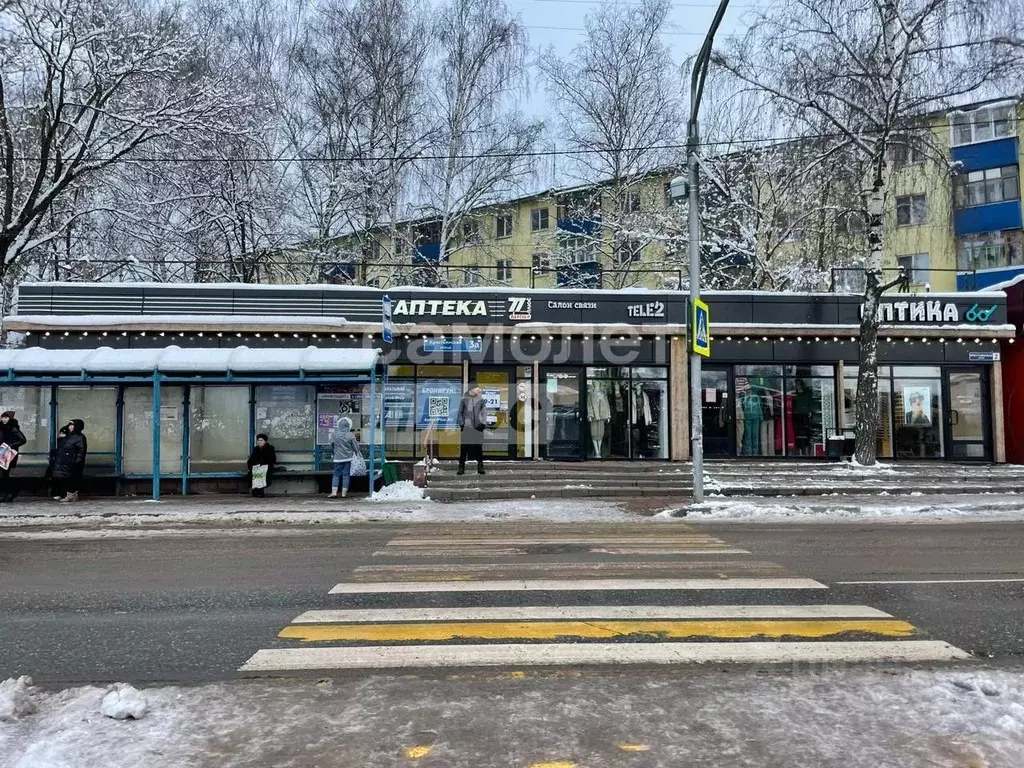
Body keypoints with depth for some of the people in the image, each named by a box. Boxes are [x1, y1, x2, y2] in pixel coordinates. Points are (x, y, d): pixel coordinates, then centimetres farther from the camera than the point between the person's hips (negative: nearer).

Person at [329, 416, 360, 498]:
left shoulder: (333, 435, -2)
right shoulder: (350, 435, -10)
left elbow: (331, 448, 11)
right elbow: (356, 448, -3)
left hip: (338, 458, 1)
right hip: (348, 458, -1)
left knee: (336, 474, 8)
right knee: (346, 475, 4)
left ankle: (334, 492, -2)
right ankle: (344, 493, 5)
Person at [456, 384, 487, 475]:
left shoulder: (480, 399, 6)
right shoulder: (464, 399, 2)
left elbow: (484, 412, 9)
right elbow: (460, 412, 7)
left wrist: (483, 423, -2)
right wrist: (461, 423, -1)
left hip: (478, 426, 1)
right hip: (466, 426, -1)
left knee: (479, 447, 2)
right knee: (464, 447, -3)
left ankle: (480, 467, 9)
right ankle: (461, 467, 4)